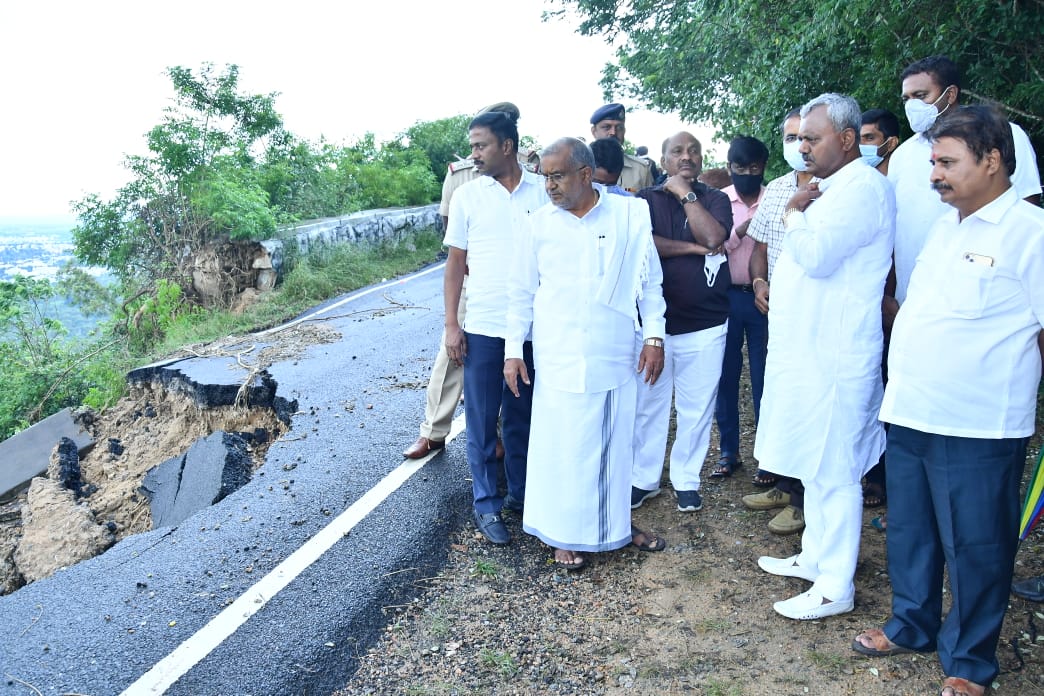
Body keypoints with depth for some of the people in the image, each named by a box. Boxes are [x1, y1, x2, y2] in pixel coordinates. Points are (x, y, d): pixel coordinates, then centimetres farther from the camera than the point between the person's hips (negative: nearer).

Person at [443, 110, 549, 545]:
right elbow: (456, 262, 3)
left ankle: (520, 493, 29)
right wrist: (450, 325, -2)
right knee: (481, 420, 5)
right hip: (484, 328, -1)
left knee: (523, 416, 14)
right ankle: (486, 505, 18)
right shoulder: (467, 196, 0)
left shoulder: (543, 191, 1)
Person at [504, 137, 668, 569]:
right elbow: (521, 292, 5)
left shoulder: (631, 214, -2)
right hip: (558, 359, 0)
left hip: (615, 356, 1)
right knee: (561, 446, 5)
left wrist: (654, 336, -1)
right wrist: (513, 349, 3)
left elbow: (650, 282, 4)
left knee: (615, 442, 13)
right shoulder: (540, 223, 0)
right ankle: (565, 534, 23)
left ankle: (616, 523, 33)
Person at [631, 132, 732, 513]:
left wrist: (685, 193, -7)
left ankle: (686, 480, 23)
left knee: (696, 408, 7)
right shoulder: (646, 199, 6)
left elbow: (713, 236, -14)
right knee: (648, 405, 7)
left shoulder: (715, 199, 7)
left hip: (704, 325, 1)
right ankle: (644, 479, 22)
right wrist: (691, 248, -11)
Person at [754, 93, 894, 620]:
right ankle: (816, 557, 32)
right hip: (809, 351, 10)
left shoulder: (863, 187, -14)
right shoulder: (835, 188, 18)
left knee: (831, 473, -2)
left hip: (832, 356, -10)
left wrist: (794, 215, -9)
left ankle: (835, 587, 9)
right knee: (814, 467, 18)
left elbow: (816, 255, -25)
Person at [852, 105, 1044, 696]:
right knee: (910, 533, 19)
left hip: (978, 427, -7)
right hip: (911, 414, 7)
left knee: (975, 547, 7)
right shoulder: (944, 227, 12)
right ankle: (912, 626, 39)